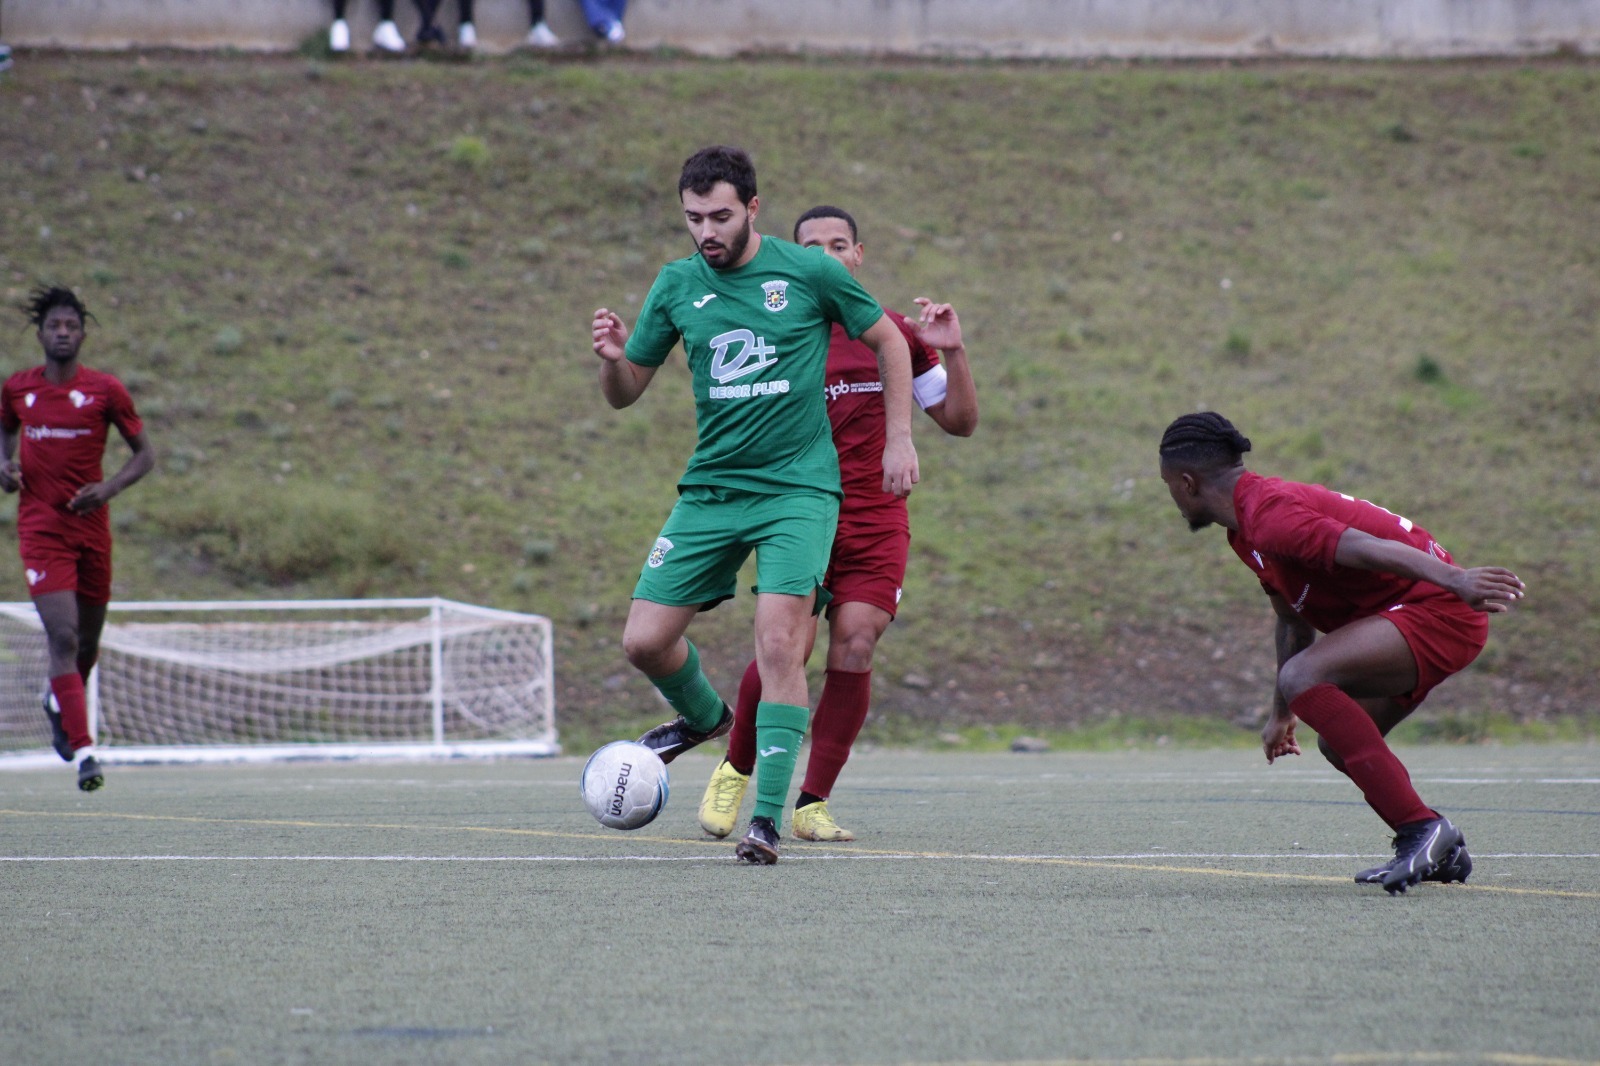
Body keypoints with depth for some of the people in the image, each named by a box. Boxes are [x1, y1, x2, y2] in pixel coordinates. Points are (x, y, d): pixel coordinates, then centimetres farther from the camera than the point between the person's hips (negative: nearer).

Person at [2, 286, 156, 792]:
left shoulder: (105, 390, -3)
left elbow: (144, 454, 3)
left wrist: (110, 487, -15)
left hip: (91, 530, 1)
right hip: (41, 530, -1)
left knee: (87, 642, 13)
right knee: (63, 637, -15)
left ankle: (59, 703, 46)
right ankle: (83, 750, -19)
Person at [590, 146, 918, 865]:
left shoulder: (807, 272, -5)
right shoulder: (677, 286, 4)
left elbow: (888, 341, 9)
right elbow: (624, 393, 10)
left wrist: (899, 439, 4)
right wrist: (612, 357, -12)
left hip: (798, 487, -4)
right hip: (710, 488, 4)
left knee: (780, 642, -19)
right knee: (645, 640, -2)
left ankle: (768, 819, -14)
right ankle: (704, 717, 32)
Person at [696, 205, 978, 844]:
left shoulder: (895, 335, 8)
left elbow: (960, 422, 11)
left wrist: (952, 352, -4)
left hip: (876, 521, 2)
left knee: (854, 651, -12)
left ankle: (813, 805, -1)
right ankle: (735, 770, 11)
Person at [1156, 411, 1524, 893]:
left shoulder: (1269, 516, -17)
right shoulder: (1247, 531, 17)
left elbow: (1364, 547, -32)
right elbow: (1294, 622, 31)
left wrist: (1454, 579, -45)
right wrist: (1282, 715, 40)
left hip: (1436, 609, -11)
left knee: (1303, 677, -27)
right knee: (1338, 743, 19)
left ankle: (1420, 828, -28)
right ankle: (1440, 852, 27)